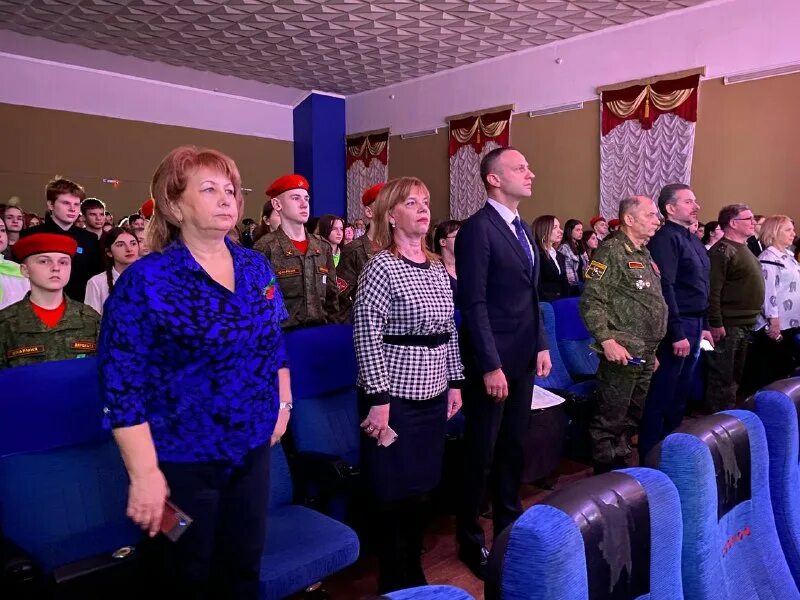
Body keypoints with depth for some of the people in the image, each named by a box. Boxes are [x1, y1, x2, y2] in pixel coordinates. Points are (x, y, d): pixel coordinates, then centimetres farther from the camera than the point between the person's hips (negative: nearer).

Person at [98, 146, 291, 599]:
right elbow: (122, 384, -17)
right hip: (181, 461, -4)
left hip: (252, 449, 5)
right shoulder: (146, 280, -15)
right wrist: (145, 473, -18)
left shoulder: (257, 268, 3)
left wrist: (282, 403, 12)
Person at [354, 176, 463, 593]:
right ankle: (396, 585, 26)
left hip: (433, 392, 7)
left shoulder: (437, 268, 9)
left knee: (421, 486, 17)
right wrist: (378, 398, -19)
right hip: (395, 394, -7)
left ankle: (414, 575, 36)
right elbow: (366, 336, -16)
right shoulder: (381, 267, -12)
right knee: (394, 492, 6)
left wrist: (454, 382, 12)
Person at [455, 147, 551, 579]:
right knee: (482, 451, 6)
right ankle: (470, 539, 24)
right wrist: (490, 365, -20)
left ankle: (509, 524, 36)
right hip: (493, 360, -8)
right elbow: (473, 304, -18)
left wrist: (541, 345, 12)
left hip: (524, 356, 8)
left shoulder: (522, 228, 13)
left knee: (513, 446, 18)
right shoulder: (477, 229, -14)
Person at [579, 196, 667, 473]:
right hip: (622, 353, -9)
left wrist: (653, 349, 22)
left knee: (633, 418, 16)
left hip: (646, 355, 9)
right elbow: (591, 301, -18)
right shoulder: (611, 251, -10)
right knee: (611, 419, -1)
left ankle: (621, 466, 30)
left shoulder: (646, 256, 17)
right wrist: (607, 340, -23)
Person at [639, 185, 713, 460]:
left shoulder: (692, 239, 15)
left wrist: (704, 325, 17)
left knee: (680, 395, 16)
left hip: (694, 324, 9)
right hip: (677, 326, -9)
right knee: (661, 396, -1)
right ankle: (650, 456, 9)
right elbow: (665, 289, -21)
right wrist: (677, 334, -23)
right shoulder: (665, 238, -14)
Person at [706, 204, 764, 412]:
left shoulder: (744, 249, 16)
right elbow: (712, 291, -21)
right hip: (727, 326, -10)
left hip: (744, 325, 10)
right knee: (722, 378, -3)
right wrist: (716, 324, -24)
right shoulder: (722, 251, -15)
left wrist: (750, 321, 19)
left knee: (736, 376, 18)